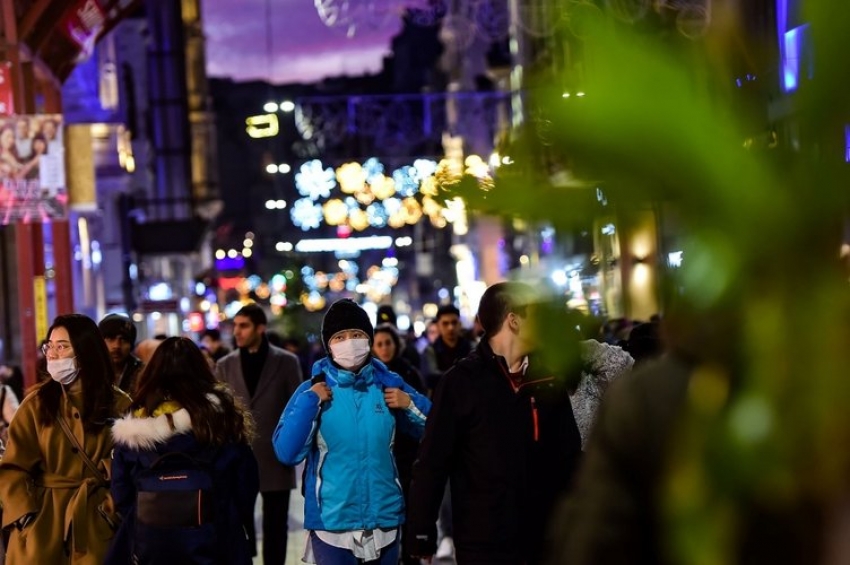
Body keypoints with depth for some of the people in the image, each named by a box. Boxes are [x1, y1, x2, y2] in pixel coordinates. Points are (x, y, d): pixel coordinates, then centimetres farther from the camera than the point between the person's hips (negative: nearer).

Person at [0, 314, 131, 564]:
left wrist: (114, 509, -10)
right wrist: (24, 513, -12)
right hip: (42, 519, 0)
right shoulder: (36, 402, 2)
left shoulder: (118, 405, 3)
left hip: (94, 519, 0)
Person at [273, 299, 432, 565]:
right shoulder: (314, 390, -4)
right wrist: (309, 402, -18)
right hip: (331, 521, -3)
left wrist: (410, 405, -8)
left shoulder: (389, 385, 2)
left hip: (384, 519, 3)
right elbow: (287, 452, -13)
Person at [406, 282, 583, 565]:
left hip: (547, 538, 4)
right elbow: (431, 463, -7)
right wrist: (422, 536, -10)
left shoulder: (550, 376, 7)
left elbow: (569, 455, 13)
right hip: (484, 542, -4)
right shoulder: (461, 381, -6)